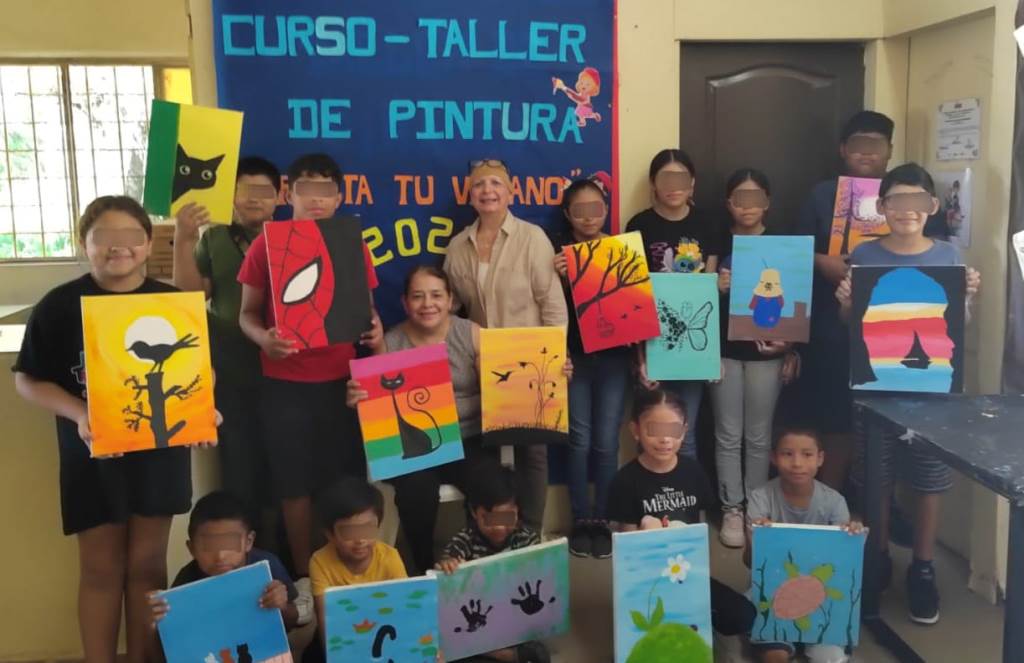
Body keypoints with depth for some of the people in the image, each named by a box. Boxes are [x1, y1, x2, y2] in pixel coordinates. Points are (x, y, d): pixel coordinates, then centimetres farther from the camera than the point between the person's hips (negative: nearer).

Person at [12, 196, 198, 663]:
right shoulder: (59, 305, -7)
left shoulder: (172, 302, -2)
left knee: (147, 563, 12)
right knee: (101, 567, 10)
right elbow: (28, 379, -5)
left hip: (159, 449, 1)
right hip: (92, 452, -1)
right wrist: (79, 415, -20)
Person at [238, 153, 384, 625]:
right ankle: (304, 580, 21)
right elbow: (247, 312, 1)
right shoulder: (266, 245, -2)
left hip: (341, 381, 2)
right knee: (294, 485, 6)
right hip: (285, 385, -1)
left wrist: (374, 331, -11)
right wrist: (262, 337, -20)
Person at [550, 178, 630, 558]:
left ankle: (602, 520, 16)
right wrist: (557, 277, -19)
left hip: (613, 355, 1)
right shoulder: (557, 249, 0)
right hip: (575, 355, -1)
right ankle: (580, 521, 14)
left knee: (606, 441, 3)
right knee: (580, 440, 1)